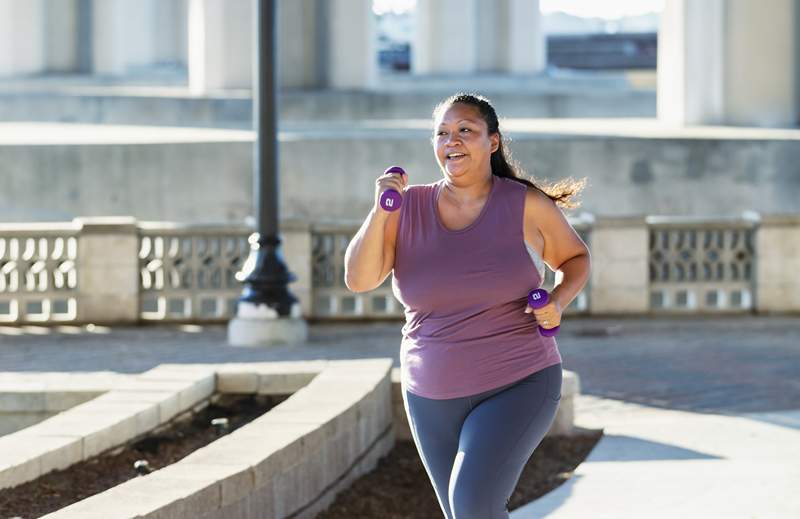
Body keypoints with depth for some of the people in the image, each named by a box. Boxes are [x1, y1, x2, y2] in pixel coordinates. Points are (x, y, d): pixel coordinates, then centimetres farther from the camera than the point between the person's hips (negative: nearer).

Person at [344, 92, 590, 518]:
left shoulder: (526, 204, -8)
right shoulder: (408, 208, -2)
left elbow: (575, 258, 8)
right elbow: (358, 279, -12)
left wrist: (558, 302, -12)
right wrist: (380, 210, -24)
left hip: (516, 387, -4)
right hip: (434, 396, 4)